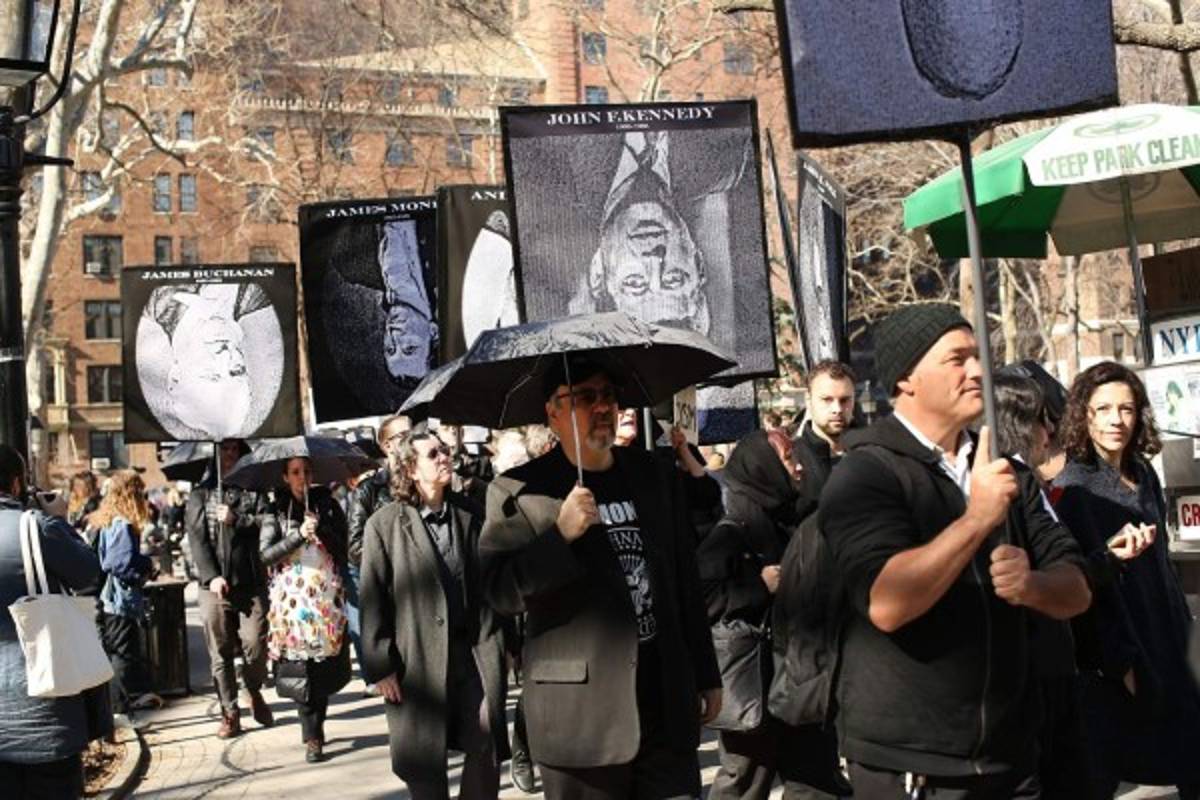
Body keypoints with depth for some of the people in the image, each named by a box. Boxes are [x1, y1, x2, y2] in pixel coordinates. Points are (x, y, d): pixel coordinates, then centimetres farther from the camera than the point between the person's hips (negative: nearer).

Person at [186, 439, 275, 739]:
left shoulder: (253, 489, 12)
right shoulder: (200, 494, 9)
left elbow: (269, 522, -1)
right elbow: (196, 538, 1)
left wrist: (237, 520, -14)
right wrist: (211, 576, -10)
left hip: (251, 584, 0)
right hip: (215, 586, 0)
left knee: (256, 646, -4)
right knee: (220, 652, 2)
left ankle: (255, 693, 23)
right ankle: (230, 712, 11)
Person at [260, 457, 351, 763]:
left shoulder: (327, 505, 7)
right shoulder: (276, 511, 3)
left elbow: (342, 548, 4)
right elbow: (265, 554, -5)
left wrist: (321, 529, -12)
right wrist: (299, 535, -15)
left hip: (327, 596, 1)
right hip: (292, 598, -1)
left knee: (324, 666, 1)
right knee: (302, 666, -4)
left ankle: (314, 729, 18)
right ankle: (312, 736, 5)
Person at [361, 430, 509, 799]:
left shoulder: (472, 512, 4)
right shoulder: (384, 524, -5)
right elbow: (373, 600, -5)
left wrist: (500, 642, 5)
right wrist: (381, 666, -9)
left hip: (476, 650, 2)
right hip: (419, 658, -2)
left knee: (486, 749, 5)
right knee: (425, 764, 10)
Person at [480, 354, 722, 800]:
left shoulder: (655, 477, 12)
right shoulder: (518, 493, -2)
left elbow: (685, 584, 15)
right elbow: (499, 593, -10)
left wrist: (706, 676, 16)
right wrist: (561, 535, -22)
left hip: (669, 706, 4)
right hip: (582, 718, -4)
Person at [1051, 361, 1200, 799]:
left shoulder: (1144, 475, 6)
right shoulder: (1073, 486, -15)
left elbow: (1161, 561, 14)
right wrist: (1120, 659, -16)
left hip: (1164, 642, 7)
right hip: (1113, 653, -7)